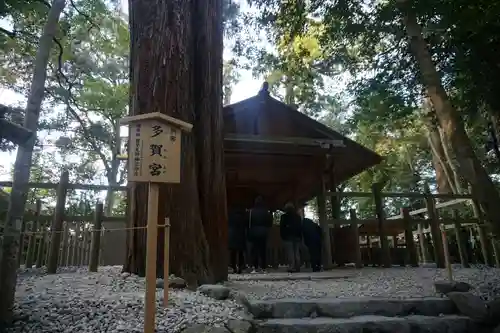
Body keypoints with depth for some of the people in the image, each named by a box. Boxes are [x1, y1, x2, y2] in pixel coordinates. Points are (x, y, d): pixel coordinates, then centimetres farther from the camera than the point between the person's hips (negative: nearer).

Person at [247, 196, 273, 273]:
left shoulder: (251, 211, -5)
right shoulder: (266, 211, 0)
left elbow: (249, 223, -5)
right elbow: (270, 223, 2)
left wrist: (249, 234, 3)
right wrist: (267, 230, 12)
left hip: (254, 233, -2)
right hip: (263, 233, 2)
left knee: (254, 250, 2)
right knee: (263, 250, 6)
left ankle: (256, 267, -3)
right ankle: (263, 267, 5)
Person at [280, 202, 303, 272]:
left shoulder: (284, 216, 1)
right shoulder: (298, 216, 14)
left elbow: (282, 227, -4)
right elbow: (300, 227, 16)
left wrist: (282, 236, 2)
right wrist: (300, 237, 17)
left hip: (288, 237, -5)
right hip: (297, 237, 5)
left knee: (290, 253, -8)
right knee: (297, 252, 6)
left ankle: (292, 267, -17)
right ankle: (297, 268, 4)